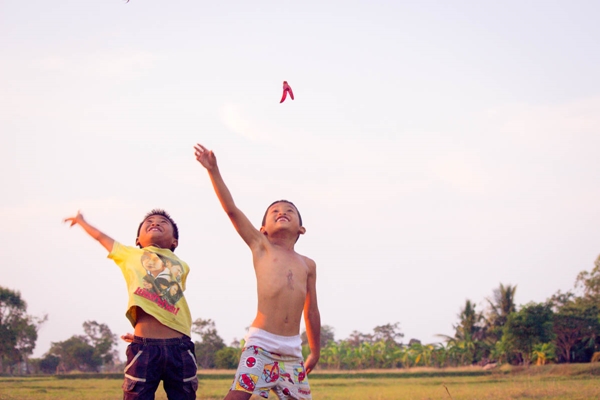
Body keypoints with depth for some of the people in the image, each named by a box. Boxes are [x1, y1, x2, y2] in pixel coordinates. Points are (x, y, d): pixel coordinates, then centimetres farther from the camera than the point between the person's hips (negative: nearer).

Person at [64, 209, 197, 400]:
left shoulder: (181, 267, 19)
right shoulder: (130, 255, 18)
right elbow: (101, 237, 34)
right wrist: (81, 221, 51)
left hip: (180, 348, 1)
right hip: (144, 349, -1)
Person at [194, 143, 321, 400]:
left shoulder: (307, 265, 17)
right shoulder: (261, 247, 9)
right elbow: (232, 210, 1)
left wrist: (315, 352, 26)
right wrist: (213, 171, -6)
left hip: (292, 350, 4)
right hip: (261, 344, -4)